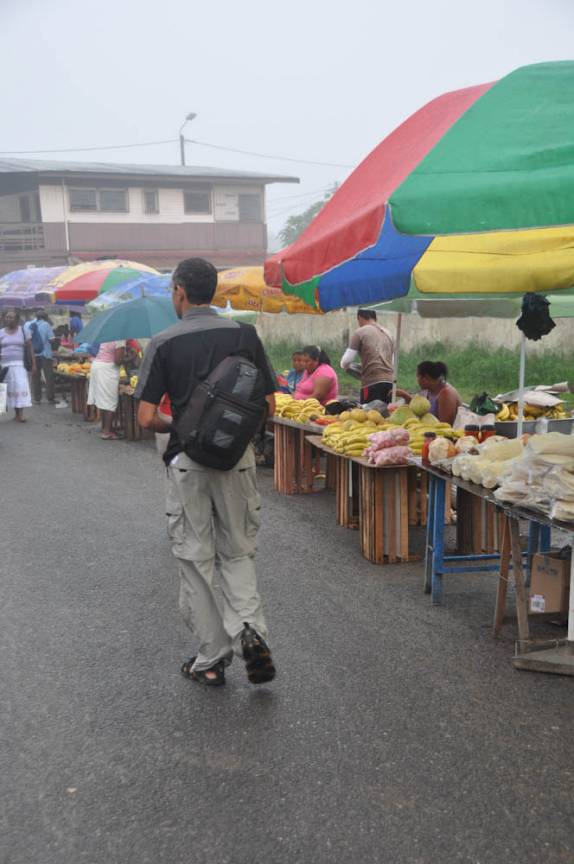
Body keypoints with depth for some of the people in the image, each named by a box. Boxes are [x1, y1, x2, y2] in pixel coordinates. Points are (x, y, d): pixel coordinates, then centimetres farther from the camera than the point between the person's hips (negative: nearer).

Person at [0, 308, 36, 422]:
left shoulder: (23, 331, 5)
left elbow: (29, 349, 4)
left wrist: (33, 364, -1)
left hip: (19, 365, -2)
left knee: (20, 387, -12)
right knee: (10, 389, 2)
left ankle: (21, 414, -15)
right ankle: (16, 413, 8)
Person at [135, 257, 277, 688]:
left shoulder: (164, 343, -7)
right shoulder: (245, 334, -1)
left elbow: (148, 418, -10)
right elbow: (268, 406, -1)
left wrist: (176, 426, 10)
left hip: (188, 462, -2)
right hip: (237, 458, 2)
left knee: (197, 560, 10)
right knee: (238, 552, 17)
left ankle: (212, 659, 18)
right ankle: (249, 629, -4)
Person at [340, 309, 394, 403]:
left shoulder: (360, 332, 2)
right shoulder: (387, 333, 20)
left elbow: (345, 362, -2)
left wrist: (350, 367, 21)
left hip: (372, 383, -6)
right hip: (390, 382, 6)